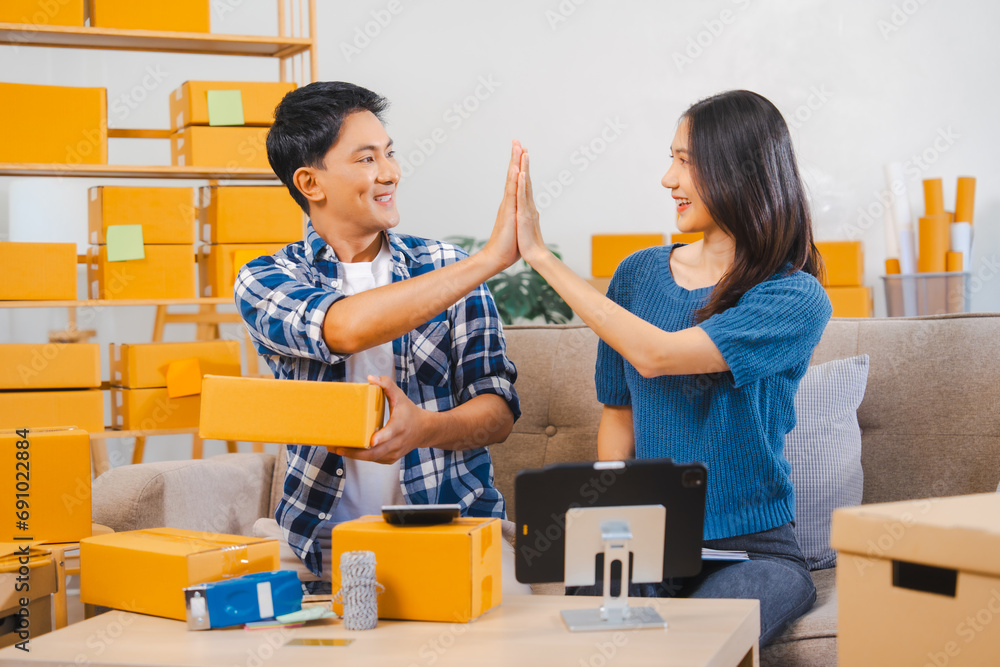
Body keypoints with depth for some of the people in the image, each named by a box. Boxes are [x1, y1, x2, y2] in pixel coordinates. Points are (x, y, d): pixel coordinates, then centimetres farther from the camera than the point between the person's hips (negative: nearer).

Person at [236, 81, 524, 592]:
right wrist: (494, 256, -23)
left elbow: (498, 411, 3)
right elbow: (345, 329, -23)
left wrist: (424, 428, -21)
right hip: (326, 545, 0)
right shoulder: (264, 281, 0)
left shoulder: (447, 268, 8)